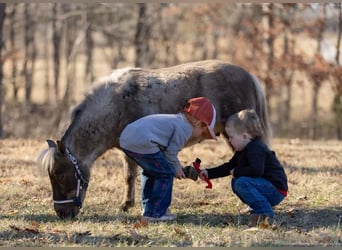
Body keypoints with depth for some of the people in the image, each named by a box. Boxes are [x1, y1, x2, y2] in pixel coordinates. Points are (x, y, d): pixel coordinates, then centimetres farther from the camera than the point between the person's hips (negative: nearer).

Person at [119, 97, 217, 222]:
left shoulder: (177, 120, 28)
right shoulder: (185, 128, -3)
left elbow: (167, 149, 30)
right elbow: (170, 152, -3)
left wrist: (177, 165, 26)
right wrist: (176, 169, 13)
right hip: (142, 143, -10)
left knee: (150, 172, 29)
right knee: (165, 174, 1)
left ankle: (148, 209, 35)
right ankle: (155, 213, 4)